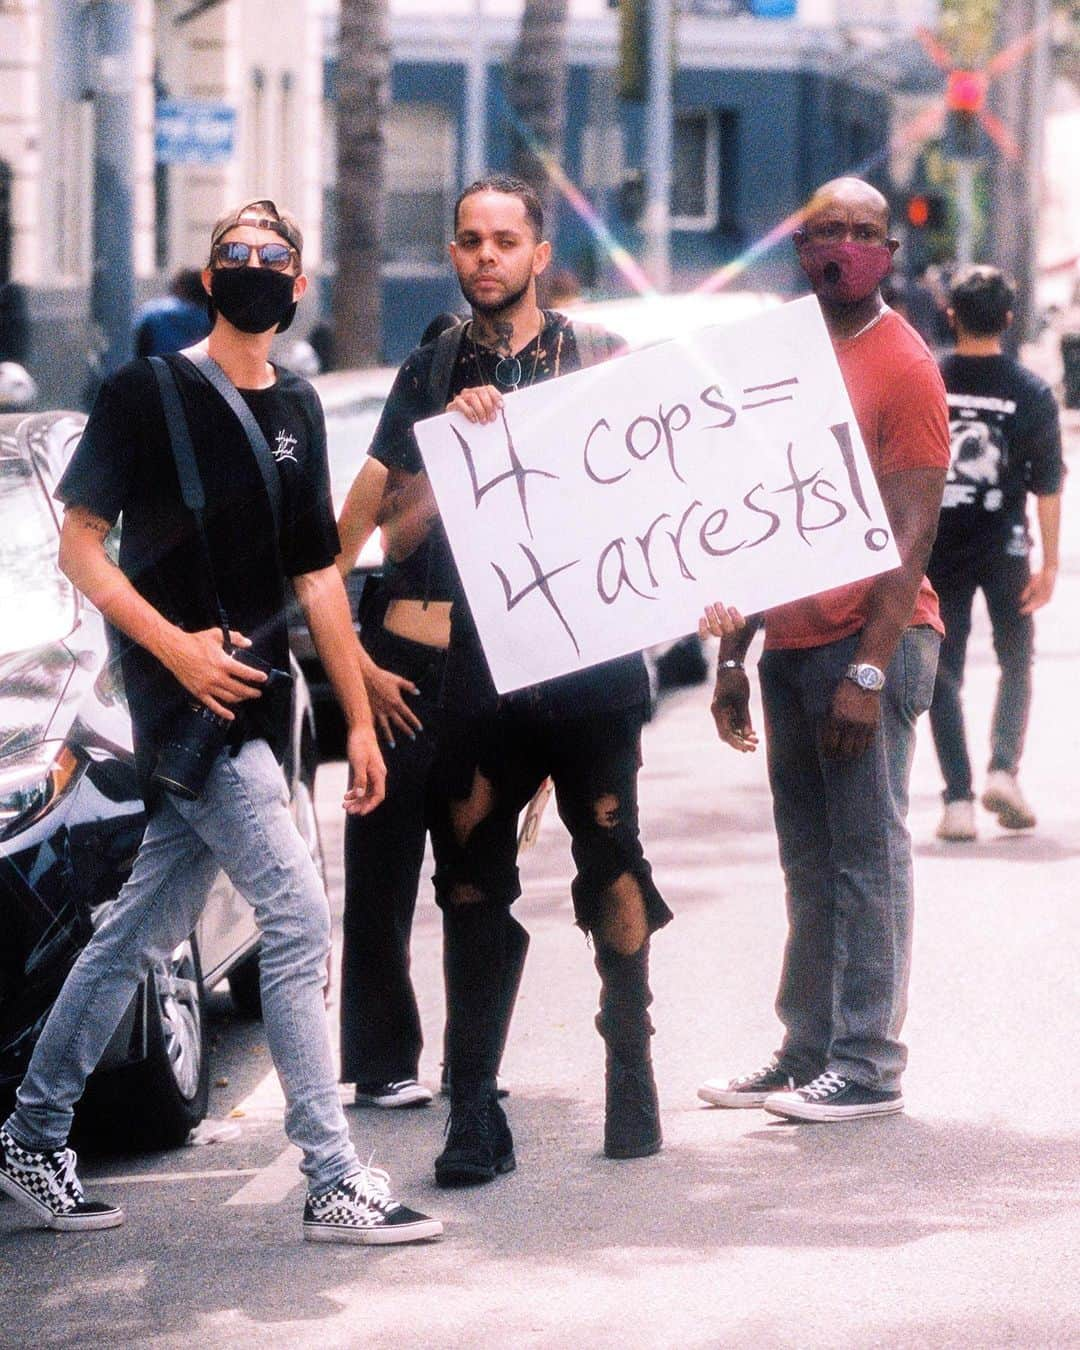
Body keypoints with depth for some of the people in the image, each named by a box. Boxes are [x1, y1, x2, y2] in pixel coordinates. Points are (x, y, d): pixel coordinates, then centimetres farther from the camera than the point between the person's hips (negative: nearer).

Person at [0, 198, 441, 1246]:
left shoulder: (296, 410, 14)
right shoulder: (146, 392, -5)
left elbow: (317, 572, 18)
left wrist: (360, 719, 15)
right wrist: (174, 644, -19)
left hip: (254, 703, 7)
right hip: (185, 696, -7)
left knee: (145, 930, 12)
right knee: (298, 917, -14)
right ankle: (333, 1181, -12)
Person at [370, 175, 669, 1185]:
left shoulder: (598, 360, 6)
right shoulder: (430, 377, 12)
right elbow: (395, 532, 8)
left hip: (592, 657, -1)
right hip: (477, 672, 1)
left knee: (612, 866, 2)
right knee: (470, 881, -1)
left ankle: (631, 1069, 17)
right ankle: (472, 1111, 1)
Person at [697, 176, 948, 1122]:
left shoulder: (902, 365, -6)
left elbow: (910, 534, -12)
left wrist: (869, 668, -19)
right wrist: (732, 654, 14)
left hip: (870, 641, -7)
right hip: (792, 645, 7)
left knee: (867, 856, -5)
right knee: (810, 863, 10)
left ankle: (869, 1065, -2)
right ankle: (808, 1053, 16)